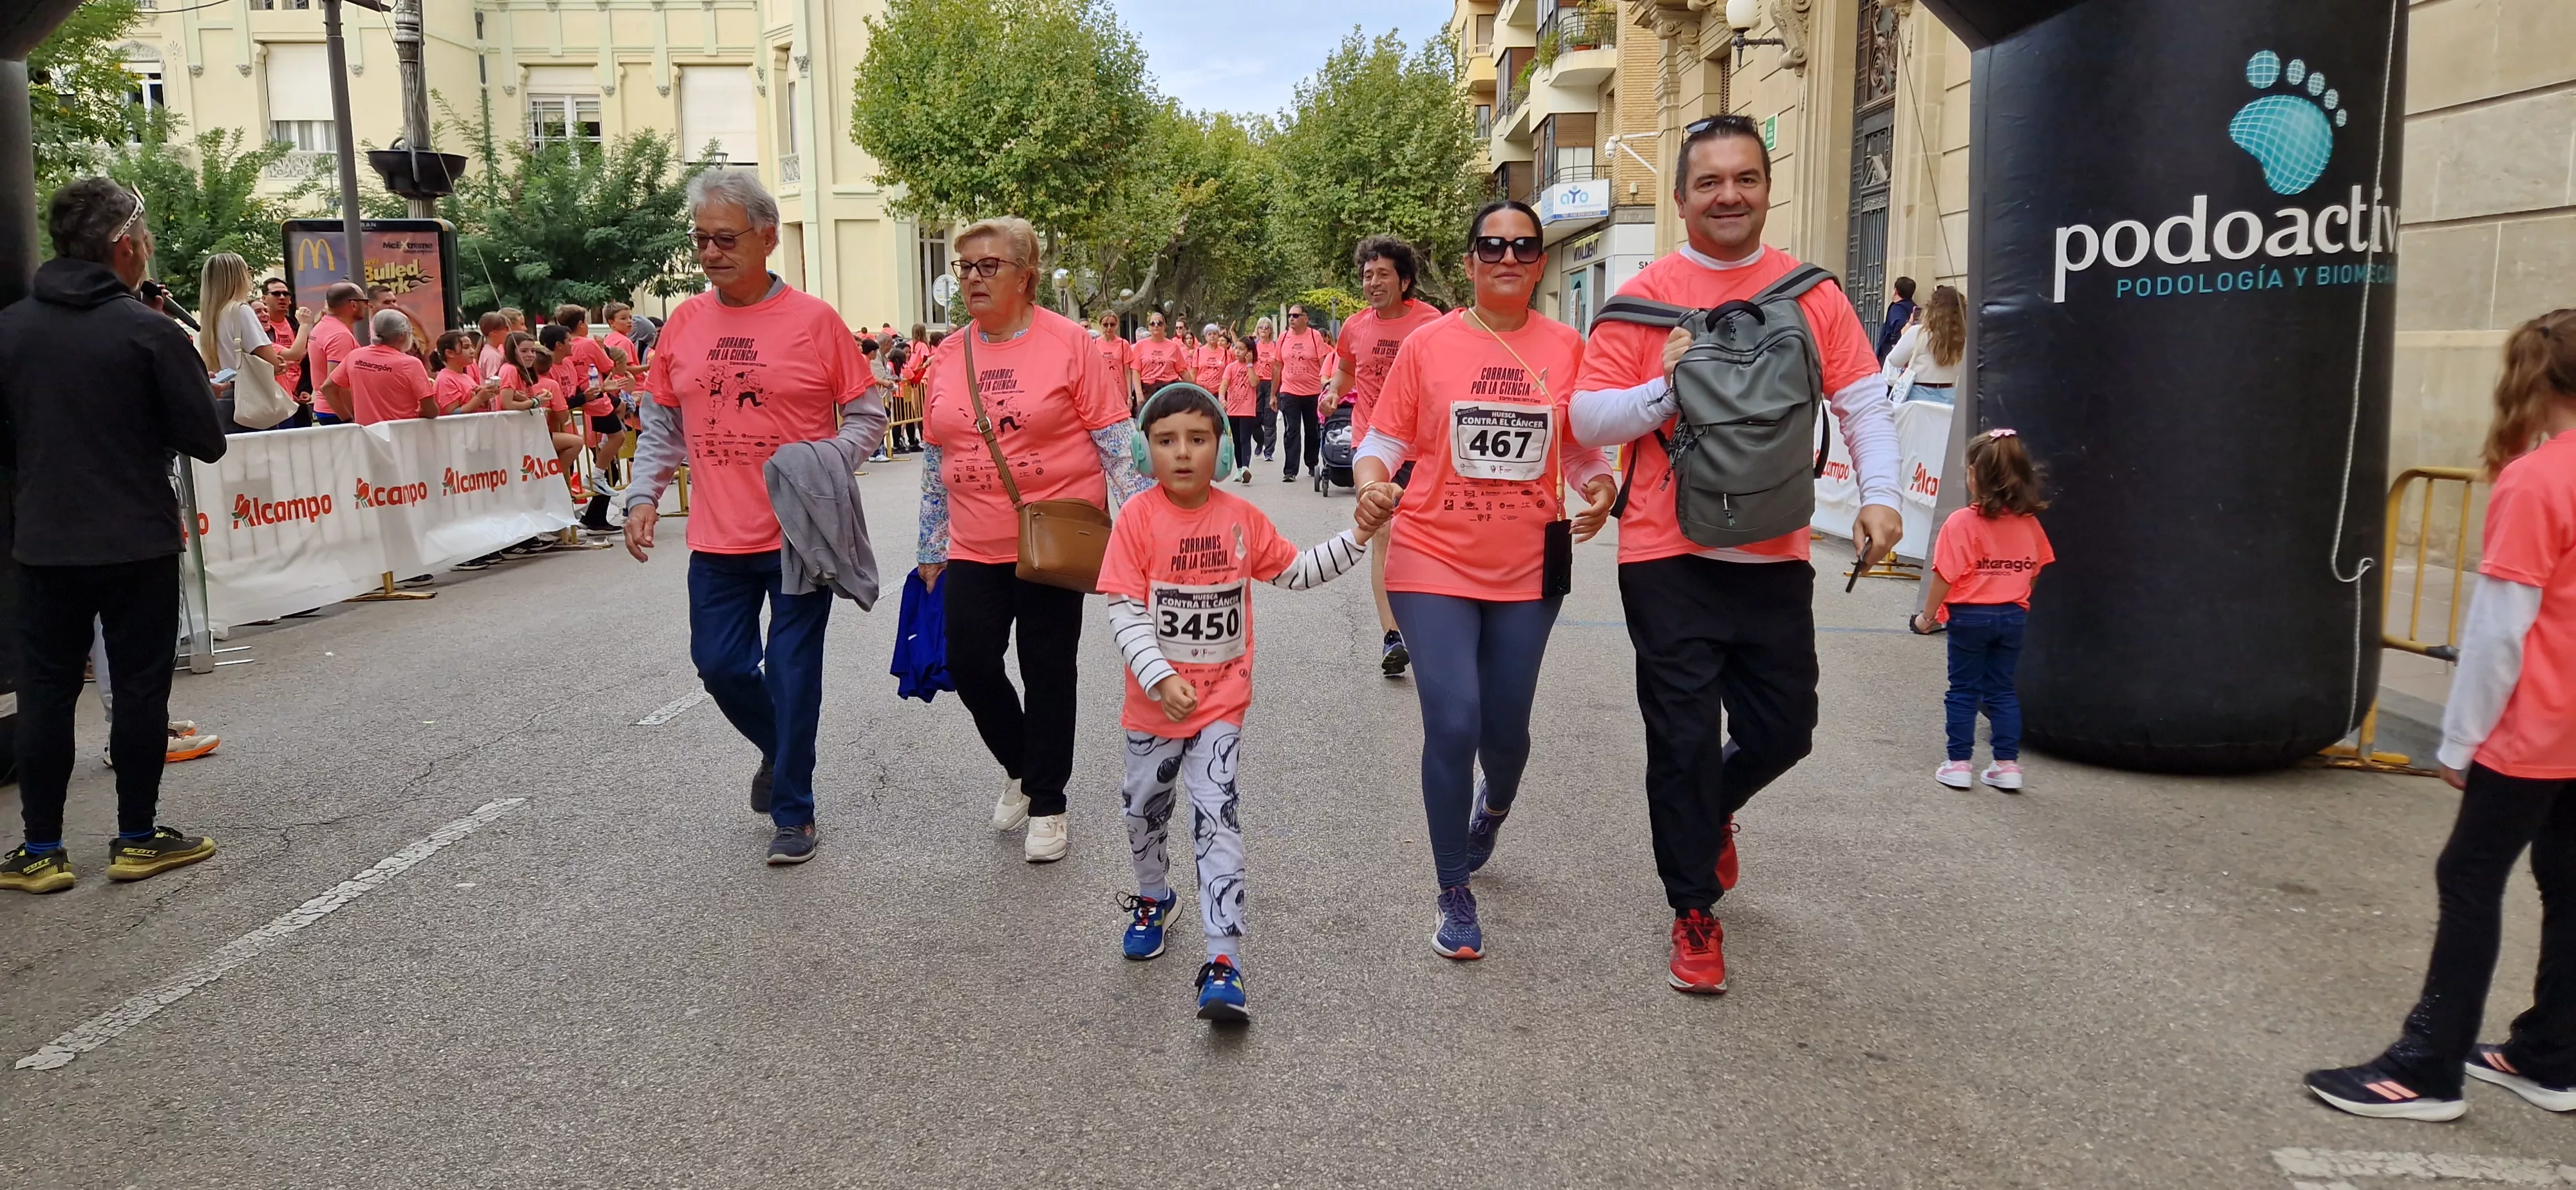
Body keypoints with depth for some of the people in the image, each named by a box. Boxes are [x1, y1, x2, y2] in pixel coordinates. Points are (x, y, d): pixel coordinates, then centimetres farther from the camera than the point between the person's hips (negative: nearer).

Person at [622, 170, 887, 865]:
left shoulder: (814, 321, -6)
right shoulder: (682, 326, 6)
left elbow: (868, 414, -2)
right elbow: (662, 425, 15)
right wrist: (644, 496, 4)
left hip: (802, 537, -4)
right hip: (718, 540, 4)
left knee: (792, 674, 2)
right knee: (720, 666, 9)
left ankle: (793, 814, 17)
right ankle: (778, 752, 40)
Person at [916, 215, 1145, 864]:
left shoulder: (1068, 342, -7)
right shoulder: (949, 356, 7)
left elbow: (1116, 440, -7)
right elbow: (935, 459, 14)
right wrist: (931, 550, 16)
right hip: (974, 549, 4)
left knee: (1049, 673, 3)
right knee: (968, 664, 1)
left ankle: (1046, 804, 20)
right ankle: (1021, 768, 29)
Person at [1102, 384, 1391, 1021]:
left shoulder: (1242, 518, -3)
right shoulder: (1137, 518, -12)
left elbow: (1296, 571, 11)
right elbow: (1125, 611, -14)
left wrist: (1358, 536, 1)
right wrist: (1162, 679, -24)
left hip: (1222, 700, 0)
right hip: (1154, 700, 0)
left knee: (1217, 817, -10)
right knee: (1145, 809, 18)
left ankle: (1224, 962, -8)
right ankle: (1154, 897, 48)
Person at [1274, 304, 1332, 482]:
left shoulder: (1315, 336, -4)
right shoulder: (1283, 338, 4)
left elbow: (1324, 366, -3)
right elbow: (1278, 367, 10)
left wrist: (1326, 390, -10)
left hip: (1313, 393, -1)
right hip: (1289, 392, 1)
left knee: (1313, 432, 12)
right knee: (1291, 433, -4)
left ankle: (1313, 466, 28)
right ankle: (1290, 472, -6)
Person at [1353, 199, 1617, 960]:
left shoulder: (1567, 349, 2)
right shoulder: (1428, 345, -2)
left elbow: (1582, 449, 11)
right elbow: (1386, 439, 2)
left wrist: (1601, 489, -9)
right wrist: (1371, 480, -19)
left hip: (1526, 570, 2)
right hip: (1435, 563, -2)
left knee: (1506, 730, 11)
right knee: (1453, 724, -10)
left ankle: (1494, 807, 50)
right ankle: (1454, 898, 8)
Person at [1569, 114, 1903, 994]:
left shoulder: (1812, 293, 4)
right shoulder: (1644, 298, -3)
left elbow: (1863, 402, 5)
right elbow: (1588, 420, -3)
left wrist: (1879, 494, -9)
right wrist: (1668, 387, -18)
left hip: (1775, 556, 3)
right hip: (1669, 558, -2)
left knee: (1784, 730, 12)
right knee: (1684, 739, 2)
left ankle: (1713, 811, 46)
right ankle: (1696, 914, 20)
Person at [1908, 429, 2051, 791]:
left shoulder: (1962, 522, -16)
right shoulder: (2029, 523, 0)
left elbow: (1945, 575, -17)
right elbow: (2033, 572, 9)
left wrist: (1928, 615, -6)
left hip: (1970, 616, -4)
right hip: (2013, 615, 4)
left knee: (1963, 691, 7)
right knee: (2003, 690, 14)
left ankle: (1959, 763, 10)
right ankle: (2008, 764, 15)